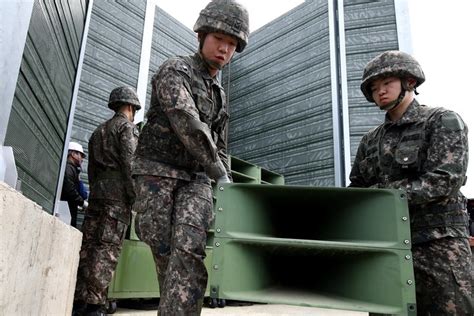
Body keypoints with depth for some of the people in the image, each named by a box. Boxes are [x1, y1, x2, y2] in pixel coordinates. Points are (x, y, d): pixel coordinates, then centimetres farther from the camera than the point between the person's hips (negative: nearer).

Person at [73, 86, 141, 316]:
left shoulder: (99, 130, 25)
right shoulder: (127, 126, 1)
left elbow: (91, 168, 22)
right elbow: (128, 162, -12)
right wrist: (134, 196, -12)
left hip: (96, 193, 8)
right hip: (117, 194, -7)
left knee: (88, 246, 4)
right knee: (108, 248, -10)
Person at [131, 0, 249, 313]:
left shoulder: (220, 93, 19)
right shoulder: (175, 70, -2)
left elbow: (219, 147, 23)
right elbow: (186, 122, -18)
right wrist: (220, 173, -21)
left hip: (196, 178, 4)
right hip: (158, 171, -4)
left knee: (189, 248, -16)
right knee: (163, 248, -1)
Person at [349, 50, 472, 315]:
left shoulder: (444, 122, 0)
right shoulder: (370, 141, 16)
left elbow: (443, 182, -13)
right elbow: (356, 187, 17)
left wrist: (377, 194, -16)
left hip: (437, 243, -5)